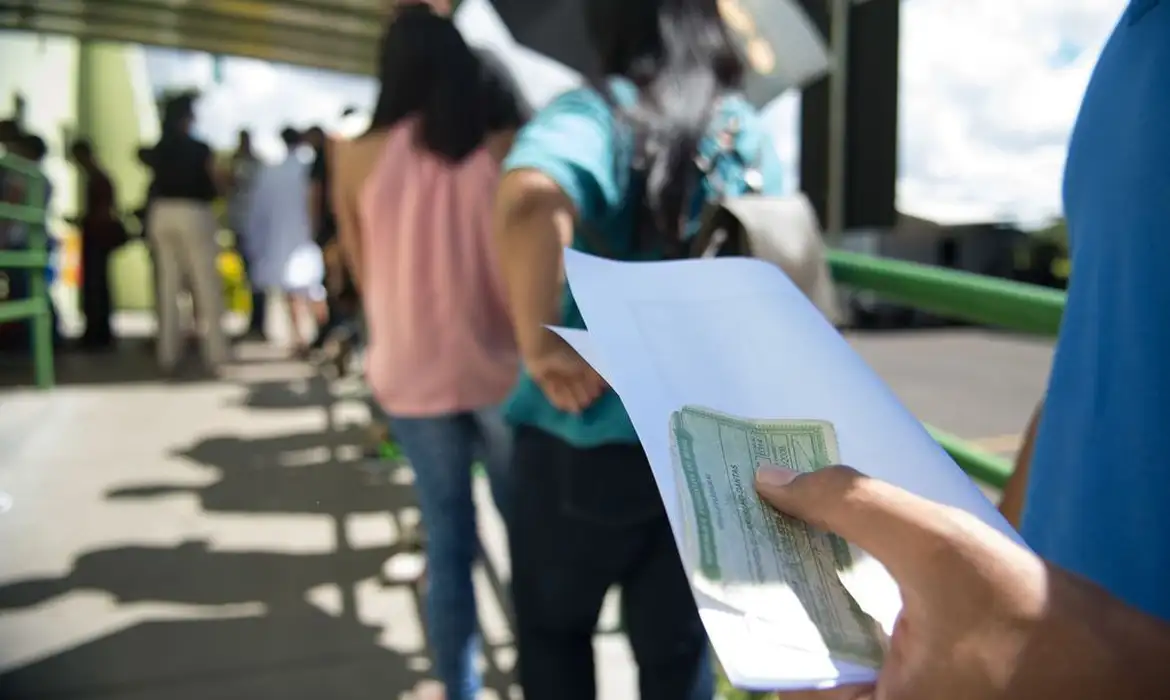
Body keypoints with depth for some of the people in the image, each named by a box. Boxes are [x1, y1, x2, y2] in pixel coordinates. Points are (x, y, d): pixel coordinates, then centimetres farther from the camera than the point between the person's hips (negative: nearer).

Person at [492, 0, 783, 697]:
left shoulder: (592, 113, -11)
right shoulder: (752, 131, 5)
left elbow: (531, 202, -33)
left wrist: (541, 345, -24)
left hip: (585, 436, -3)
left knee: (554, 631, 21)